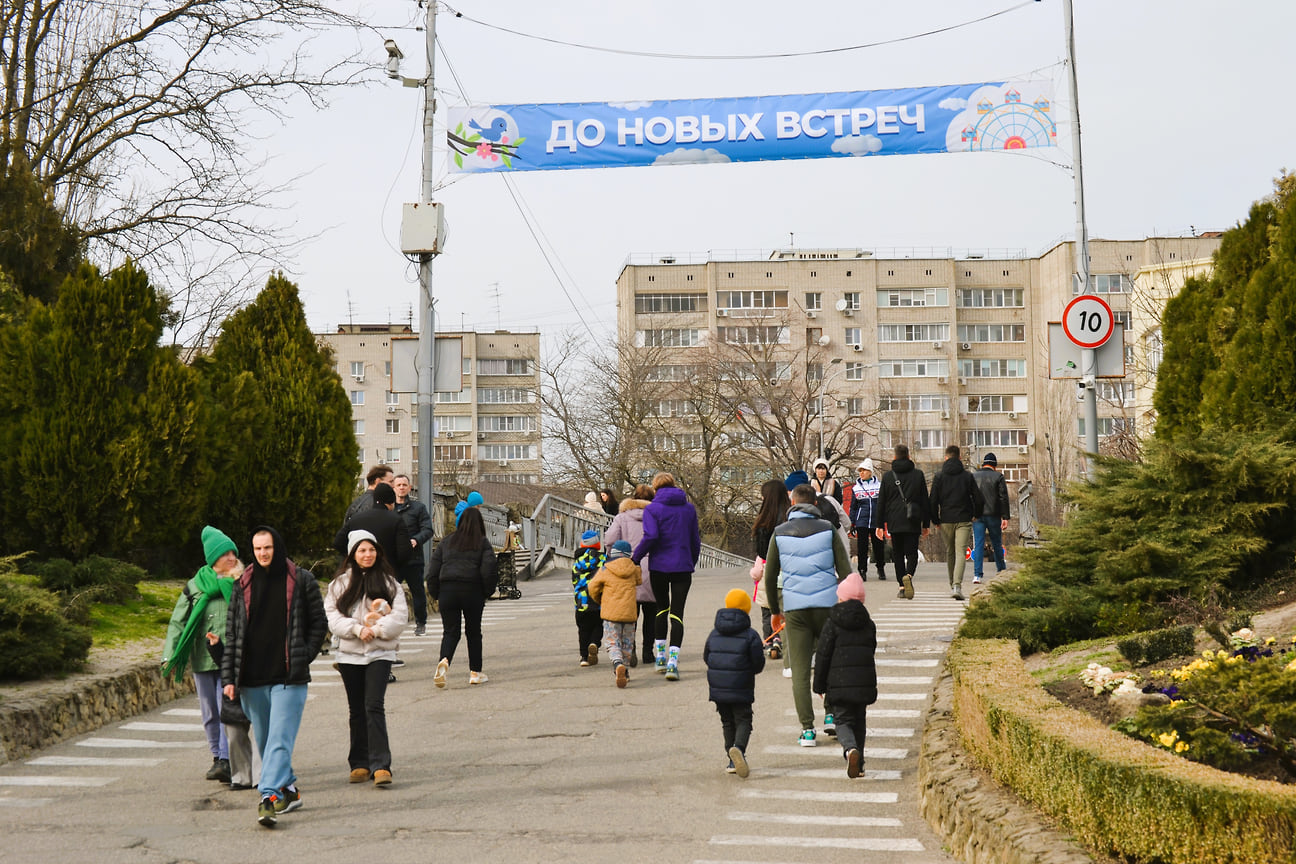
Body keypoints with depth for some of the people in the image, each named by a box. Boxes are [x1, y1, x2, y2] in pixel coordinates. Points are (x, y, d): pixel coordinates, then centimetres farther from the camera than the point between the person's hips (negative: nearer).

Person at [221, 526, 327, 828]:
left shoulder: (301, 580, 1)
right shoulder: (243, 585, 9)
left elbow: (319, 623, 6)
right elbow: (232, 632, 9)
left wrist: (302, 658, -3)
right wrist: (229, 676, 2)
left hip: (289, 678, -4)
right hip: (252, 678, 4)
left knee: (280, 739, -12)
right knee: (264, 740, 11)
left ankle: (270, 797, -18)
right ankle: (289, 790, 26)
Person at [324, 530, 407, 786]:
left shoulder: (388, 582, 5)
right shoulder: (340, 582, 5)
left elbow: (400, 615, -2)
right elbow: (332, 615, -2)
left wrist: (375, 629, -14)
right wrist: (357, 629, -15)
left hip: (380, 652, -2)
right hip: (349, 653, 2)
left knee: (374, 707, -13)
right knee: (357, 710, 10)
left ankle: (380, 766, -15)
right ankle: (360, 764, 20)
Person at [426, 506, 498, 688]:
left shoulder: (446, 541, 11)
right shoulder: (483, 543, 4)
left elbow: (433, 568, 8)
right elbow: (490, 568, -5)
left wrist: (435, 593, 15)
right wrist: (487, 591, 8)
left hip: (447, 590, 1)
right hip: (472, 591, -1)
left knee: (450, 632, 4)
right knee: (473, 632, 13)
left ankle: (444, 661, -24)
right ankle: (475, 673, 17)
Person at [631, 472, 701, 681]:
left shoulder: (652, 509, -4)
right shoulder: (689, 508, 8)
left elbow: (651, 536, -17)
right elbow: (695, 540, 11)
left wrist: (635, 558, -7)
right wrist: (692, 564, 21)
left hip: (659, 567, -1)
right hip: (683, 567, 1)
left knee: (662, 607, 19)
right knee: (677, 612, -1)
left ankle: (660, 655, 20)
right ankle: (673, 660, -14)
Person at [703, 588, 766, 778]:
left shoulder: (714, 634, 5)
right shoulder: (750, 635, -7)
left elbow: (706, 658, 13)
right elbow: (758, 664, -7)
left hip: (717, 688, 4)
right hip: (741, 691, -4)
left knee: (727, 722, 15)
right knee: (743, 720, 1)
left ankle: (733, 761, 15)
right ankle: (739, 747, -27)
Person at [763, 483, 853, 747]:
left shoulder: (780, 534, 5)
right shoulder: (828, 531, 2)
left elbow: (769, 577, 10)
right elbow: (846, 572, -1)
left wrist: (775, 611, 22)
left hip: (795, 609, 0)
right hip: (827, 605, 0)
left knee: (800, 671, 3)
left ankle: (807, 729, 0)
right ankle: (831, 714, 14)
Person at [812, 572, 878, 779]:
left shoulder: (832, 624, -4)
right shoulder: (869, 624, 8)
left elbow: (823, 656, -4)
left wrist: (820, 685, 6)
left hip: (839, 682, -3)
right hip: (864, 682, 3)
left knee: (843, 720, 3)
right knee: (859, 721, 17)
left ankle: (850, 749, -26)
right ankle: (858, 764, 20)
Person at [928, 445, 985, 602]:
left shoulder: (939, 476, 1)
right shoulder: (968, 475, 2)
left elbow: (933, 500, -3)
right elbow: (978, 498, 2)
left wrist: (935, 520, 6)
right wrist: (976, 514, 20)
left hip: (946, 520, 1)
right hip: (964, 520, -1)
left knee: (949, 553, 15)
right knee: (961, 553, -7)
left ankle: (952, 585, 23)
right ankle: (957, 585, -24)